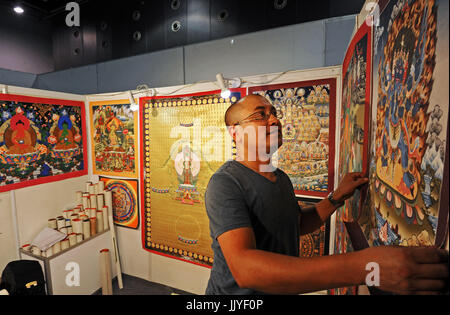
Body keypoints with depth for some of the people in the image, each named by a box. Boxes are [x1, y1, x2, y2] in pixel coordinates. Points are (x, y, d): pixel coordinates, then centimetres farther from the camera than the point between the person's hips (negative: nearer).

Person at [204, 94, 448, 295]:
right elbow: (244, 268, -37)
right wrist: (359, 267, -43)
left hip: (283, 288, 7)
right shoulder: (225, 183, -26)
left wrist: (337, 197, -3)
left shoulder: (281, 177, 1)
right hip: (236, 292, -6)